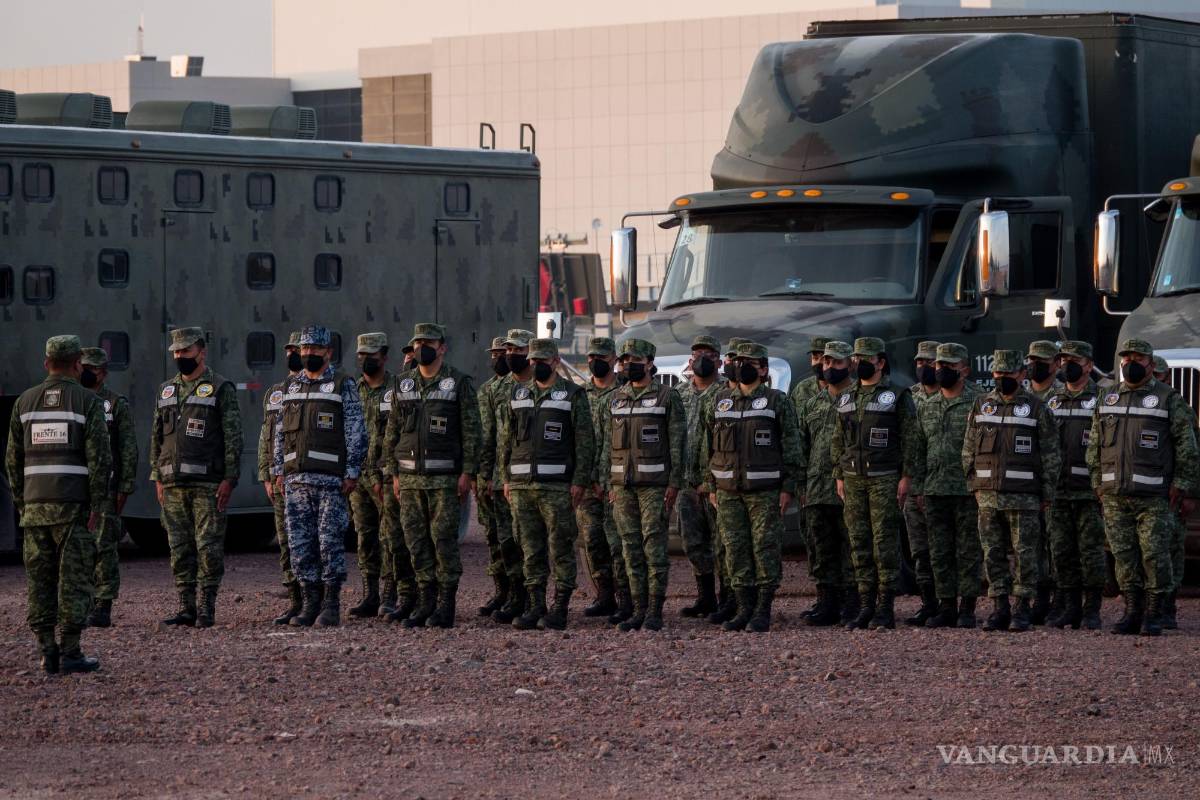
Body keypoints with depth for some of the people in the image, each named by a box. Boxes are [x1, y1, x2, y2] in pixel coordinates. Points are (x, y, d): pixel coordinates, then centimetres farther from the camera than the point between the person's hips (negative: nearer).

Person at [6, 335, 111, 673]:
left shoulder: (25, 402, 7)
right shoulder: (87, 402, -4)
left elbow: (13, 459, 8)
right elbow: (99, 457, -11)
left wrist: (20, 503, 14)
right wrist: (99, 505, -8)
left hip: (35, 505, 4)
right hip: (74, 506, -4)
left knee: (40, 579, 7)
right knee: (74, 580, -1)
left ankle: (47, 652, 6)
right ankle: (70, 652, -4)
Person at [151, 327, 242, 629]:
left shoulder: (221, 389, -1)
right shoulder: (166, 390, 16)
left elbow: (233, 437, -5)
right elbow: (156, 437, 19)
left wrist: (229, 479, -12)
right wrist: (157, 478, 11)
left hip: (208, 484, -6)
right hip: (173, 484, 6)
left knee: (209, 546, -4)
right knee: (179, 548, 5)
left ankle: (207, 608, -1)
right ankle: (186, 607, 10)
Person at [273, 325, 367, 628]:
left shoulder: (343, 385, -1)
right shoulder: (292, 386, 15)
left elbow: (356, 433, -4)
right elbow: (280, 433, 19)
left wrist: (352, 473, -10)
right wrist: (279, 471, 12)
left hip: (331, 478, -5)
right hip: (296, 479, 5)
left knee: (330, 542, -5)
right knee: (300, 544, 4)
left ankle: (331, 605, 0)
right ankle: (310, 603, 10)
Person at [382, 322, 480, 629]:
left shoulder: (460, 383, -2)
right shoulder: (404, 384, 12)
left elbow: (471, 431, -5)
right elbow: (392, 432, 15)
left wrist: (468, 472, -11)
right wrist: (394, 473, 10)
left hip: (445, 477, -5)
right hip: (410, 477, 5)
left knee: (444, 539, -5)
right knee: (416, 540, 5)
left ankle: (446, 604, 0)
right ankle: (426, 601, 11)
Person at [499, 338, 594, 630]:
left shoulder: (572, 395, 0)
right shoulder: (518, 394, 15)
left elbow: (585, 442, -4)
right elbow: (506, 439, 18)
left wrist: (580, 481, -11)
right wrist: (506, 478, 10)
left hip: (557, 486, -5)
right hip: (522, 486, 5)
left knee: (561, 549, -3)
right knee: (531, 551, 7)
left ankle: (560, 609, 0)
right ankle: (536, 607, 11)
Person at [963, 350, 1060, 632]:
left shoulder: (1036, 408, -1)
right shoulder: (981, 405, 11)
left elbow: (1050, 455, 0)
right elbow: (969, 450, 15)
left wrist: (1047, 494, -3)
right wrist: (974, 485, 8)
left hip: (1023, 497, -4)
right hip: (988, 497, 4)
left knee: (1024, 554, -2)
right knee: (993, 555, 5)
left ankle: (1022, 609, 3)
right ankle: (999, 608, 11)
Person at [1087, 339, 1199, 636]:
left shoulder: (1169, 400, 0)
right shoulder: (1107, 400, 13)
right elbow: (1094, 447, 17)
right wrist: (1098, 484, 10)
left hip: (1153, 497, -4)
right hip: (1114, 496, 4)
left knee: (1155, 555, -5)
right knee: (1124, 556, 5)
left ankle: (1153, 615, 1)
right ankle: (1132, 612, 11)